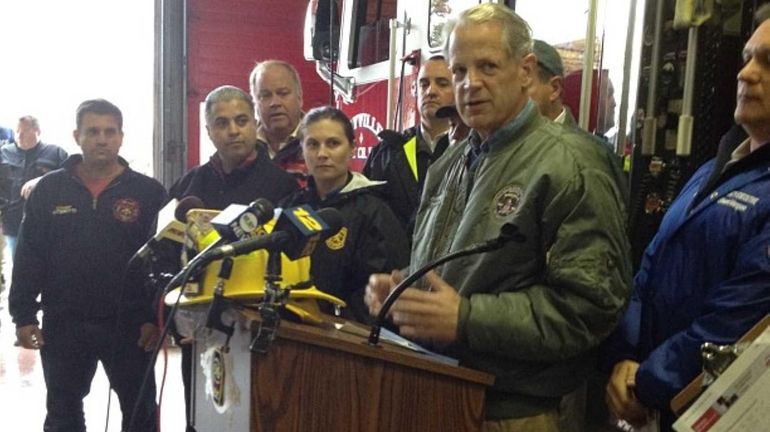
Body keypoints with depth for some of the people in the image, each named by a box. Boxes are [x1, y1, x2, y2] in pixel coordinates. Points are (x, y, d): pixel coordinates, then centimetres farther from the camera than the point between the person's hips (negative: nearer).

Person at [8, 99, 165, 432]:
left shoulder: (148, 192, -3)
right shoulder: (48, 189, 3)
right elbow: (28, 258, 4)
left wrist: (156, 316, -9)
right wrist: (23, 315, -1)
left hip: (128, 324, -2)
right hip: (62, 324, 2)